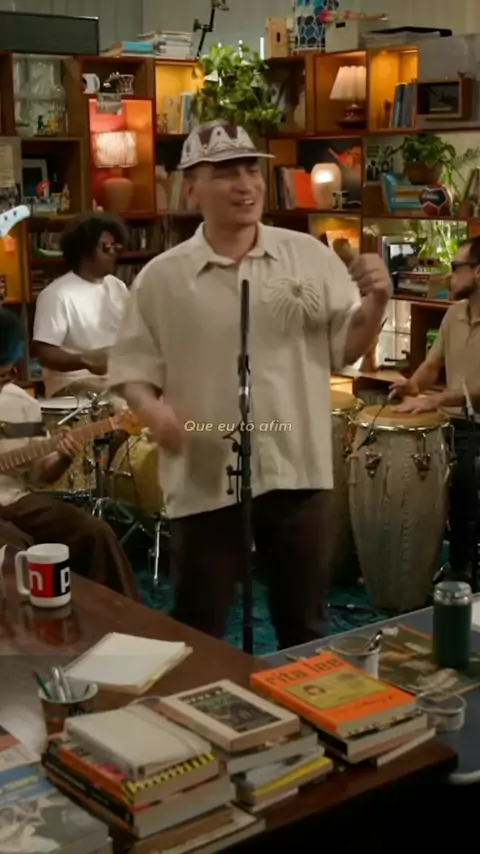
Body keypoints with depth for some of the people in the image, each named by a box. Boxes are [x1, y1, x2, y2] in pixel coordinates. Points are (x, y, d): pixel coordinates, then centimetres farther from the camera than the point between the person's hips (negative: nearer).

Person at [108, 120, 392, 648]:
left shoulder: (310, 257, 1)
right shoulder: (162, 276, -3)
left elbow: (346, 348, 4)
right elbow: (132, 366, 1)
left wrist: (376, 302, -14)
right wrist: (152, 409, -19)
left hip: (299, 472, 2)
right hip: (205, 483, -1)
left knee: (304, 627, 18)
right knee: (197, 637, 12)